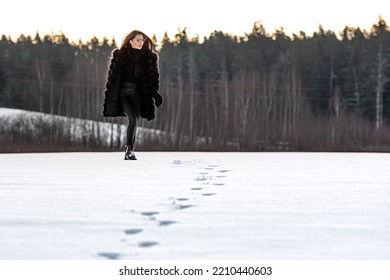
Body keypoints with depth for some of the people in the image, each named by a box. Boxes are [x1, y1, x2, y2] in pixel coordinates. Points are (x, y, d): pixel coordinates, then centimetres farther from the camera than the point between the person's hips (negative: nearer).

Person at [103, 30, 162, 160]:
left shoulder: (149, 57, 4)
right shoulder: (119, 55, -1)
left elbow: (154, 77, 7)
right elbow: (112, 75, 3)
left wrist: (155, 94, -4)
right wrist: (109, 95, 0)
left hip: (138, 94, 3)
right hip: (122, 92, -3)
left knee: (135, 121, -1)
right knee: (133, 119, -19)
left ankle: (129, 151, 13)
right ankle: (129, 147, -3)